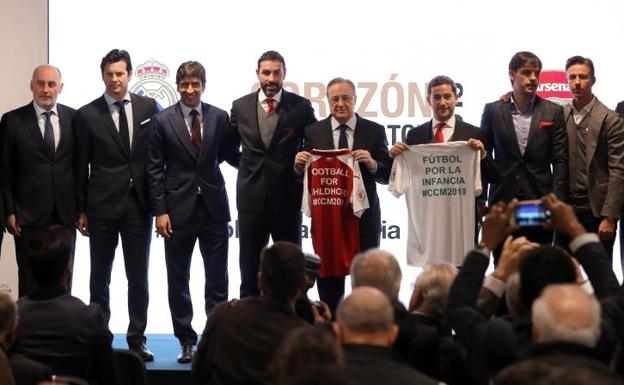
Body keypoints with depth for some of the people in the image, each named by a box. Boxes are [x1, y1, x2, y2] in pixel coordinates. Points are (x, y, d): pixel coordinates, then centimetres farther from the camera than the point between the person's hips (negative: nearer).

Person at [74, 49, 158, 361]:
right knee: (100, 276, 7)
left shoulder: (148, 107, 3)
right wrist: (81, 210, 0)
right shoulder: (87, 115, -1)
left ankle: (137, 339, 13)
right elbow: (81, 167, 1)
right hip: (103, 206, -1)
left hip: (139, 203, 1)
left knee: (138, 276, 6)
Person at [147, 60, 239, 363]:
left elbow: (230, 155, 10)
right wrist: (160, 211, -7)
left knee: (217, 279, 2)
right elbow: (155, 169, -1)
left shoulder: (219, 117, 3)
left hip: (214, 207, 1)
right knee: (178, 280, 6)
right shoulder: (163, 120, -1)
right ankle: (187, 341, 16)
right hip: (178, 209, -1)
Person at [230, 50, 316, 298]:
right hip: (251, 196, 2)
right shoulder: (240, 106, 4)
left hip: (287, 196, -2)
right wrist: (249, 167, 9)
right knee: (250, 266, 8)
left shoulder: (301, 107, -2)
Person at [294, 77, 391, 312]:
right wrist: (299, 165, -17)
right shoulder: (314, 131, 3)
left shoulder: (374, 131, 1)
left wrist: (372, 164, -21)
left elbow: (387, 176, -1)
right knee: (328, 281, 5)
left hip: (363, 217, 0)